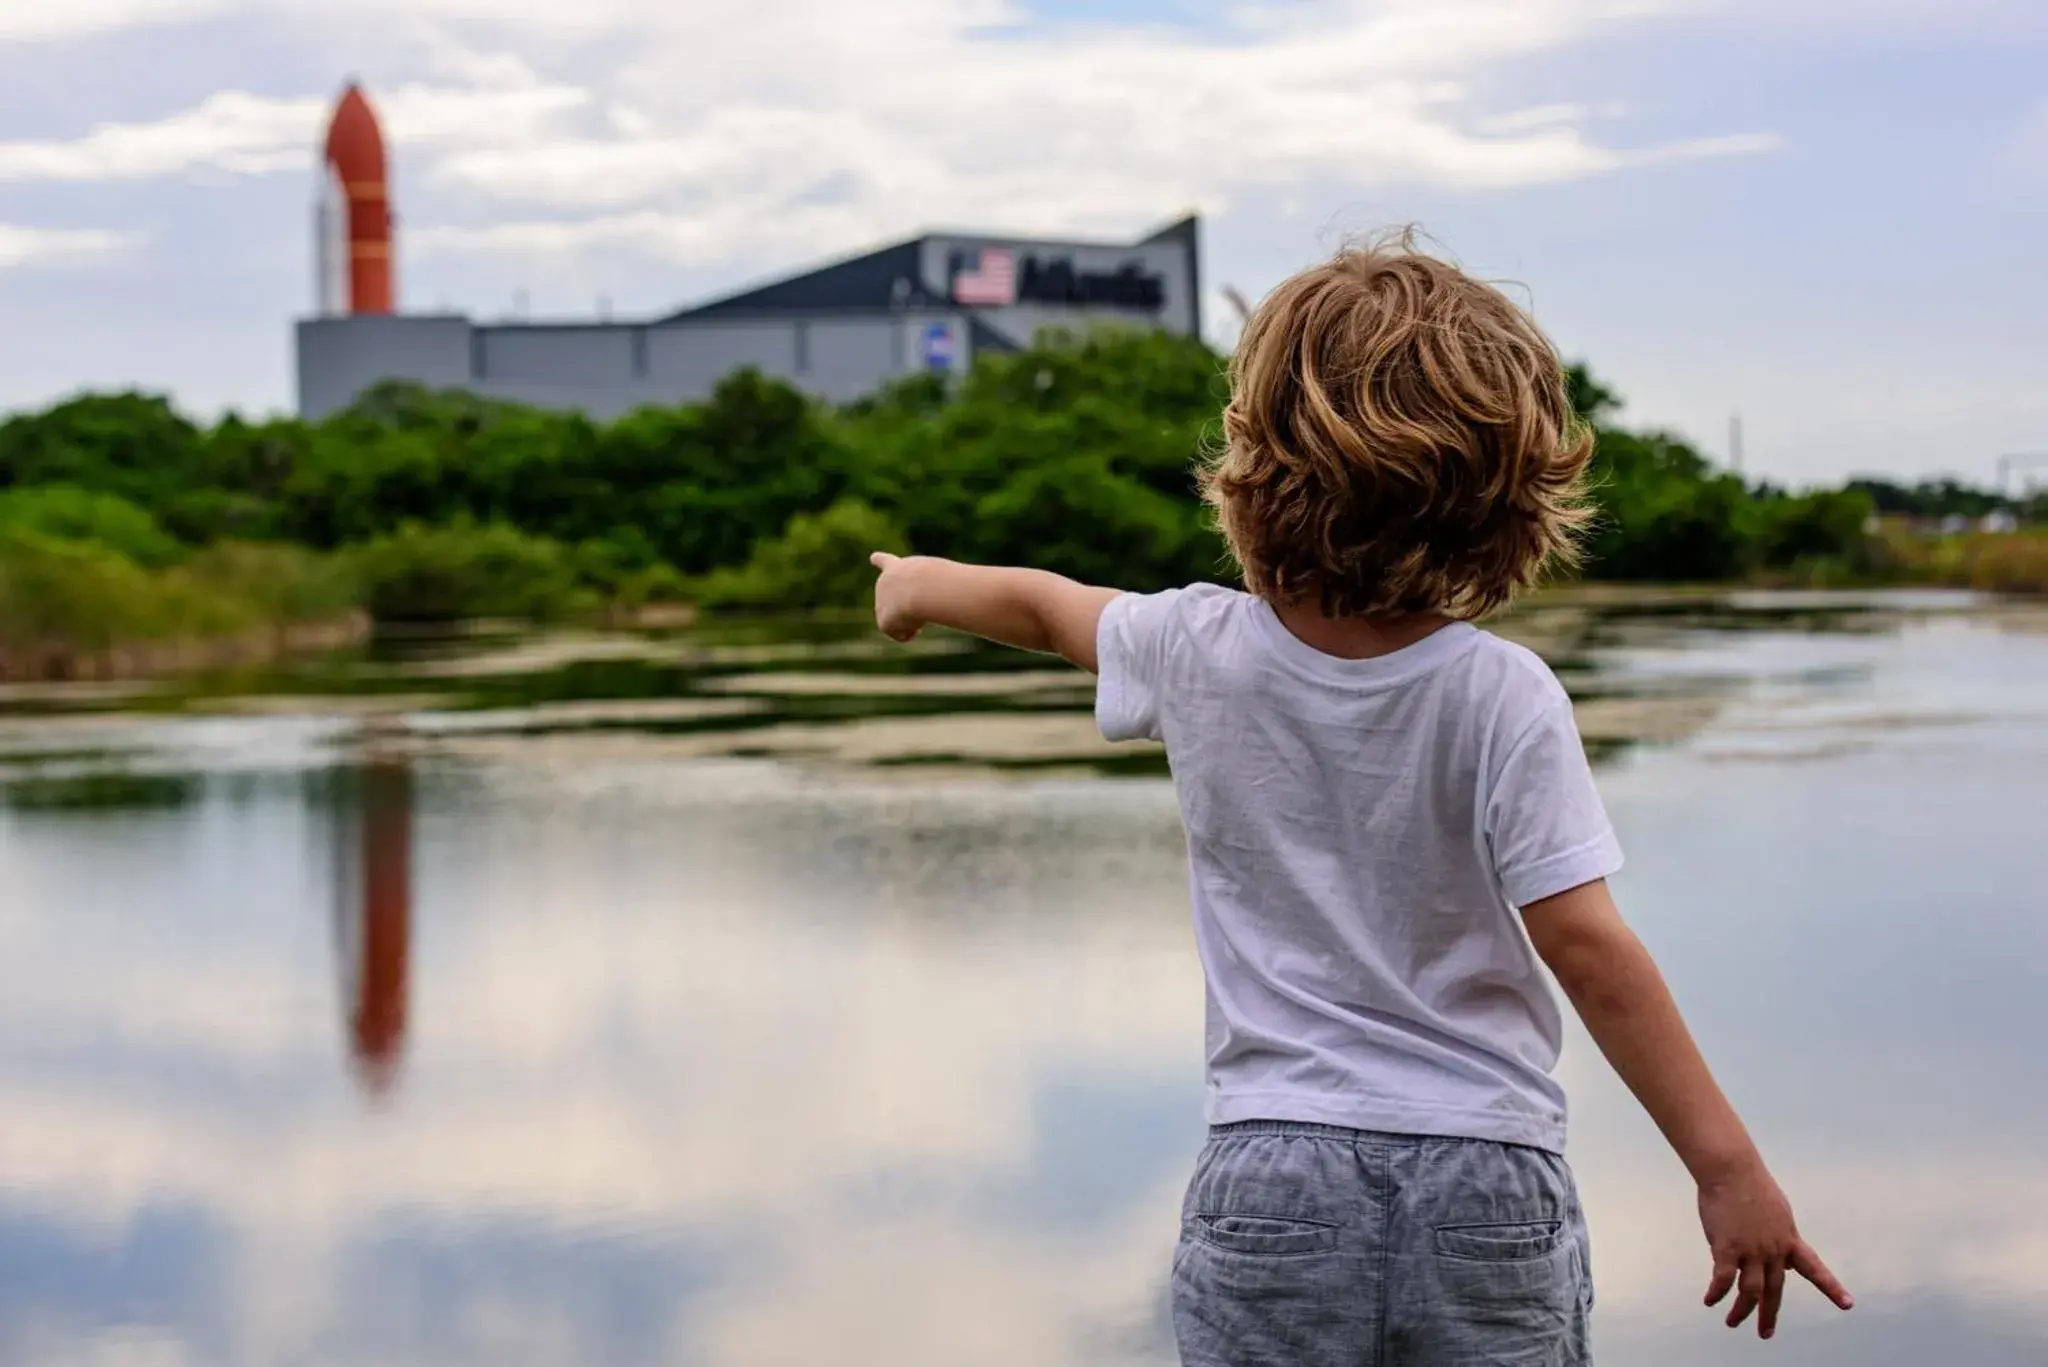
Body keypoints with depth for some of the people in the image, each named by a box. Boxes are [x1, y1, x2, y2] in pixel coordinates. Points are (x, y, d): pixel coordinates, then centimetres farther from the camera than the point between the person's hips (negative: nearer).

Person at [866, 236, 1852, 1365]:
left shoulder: (1197, 652, -3)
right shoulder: (1502, 697, -11)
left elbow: (1045, 607, 18)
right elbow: (1585, 946, -16)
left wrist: (924, 585, 40)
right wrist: (1727, 1166, -12)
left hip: (1268, 1189, 1)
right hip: (1487, 1187, -1)